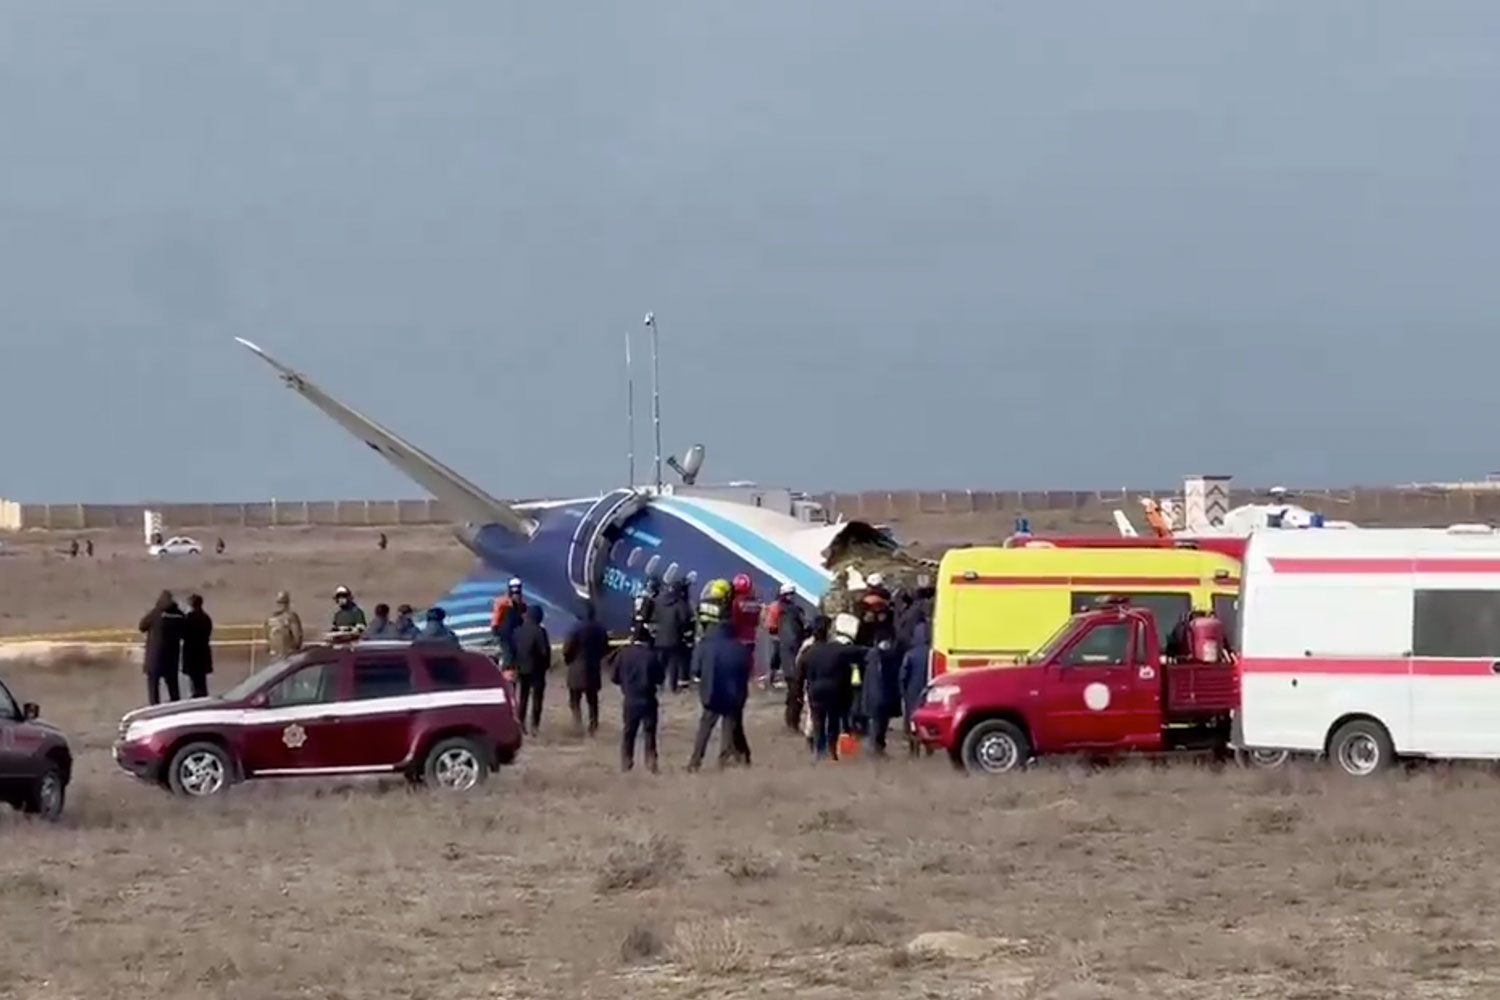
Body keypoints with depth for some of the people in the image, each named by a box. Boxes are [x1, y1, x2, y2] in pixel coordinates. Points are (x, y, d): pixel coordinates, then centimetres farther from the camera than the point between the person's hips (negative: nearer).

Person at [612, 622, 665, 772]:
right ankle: (651, 764, 6)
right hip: (648, 700, -1)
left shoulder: (623, 654, -7)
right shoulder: (653, 655, -11)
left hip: (629, 699, 1)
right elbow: (660, 678, -5)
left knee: (628, 732, 14)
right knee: (649, 733, 8)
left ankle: (626, 764, 14)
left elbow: (614, 676, -3)